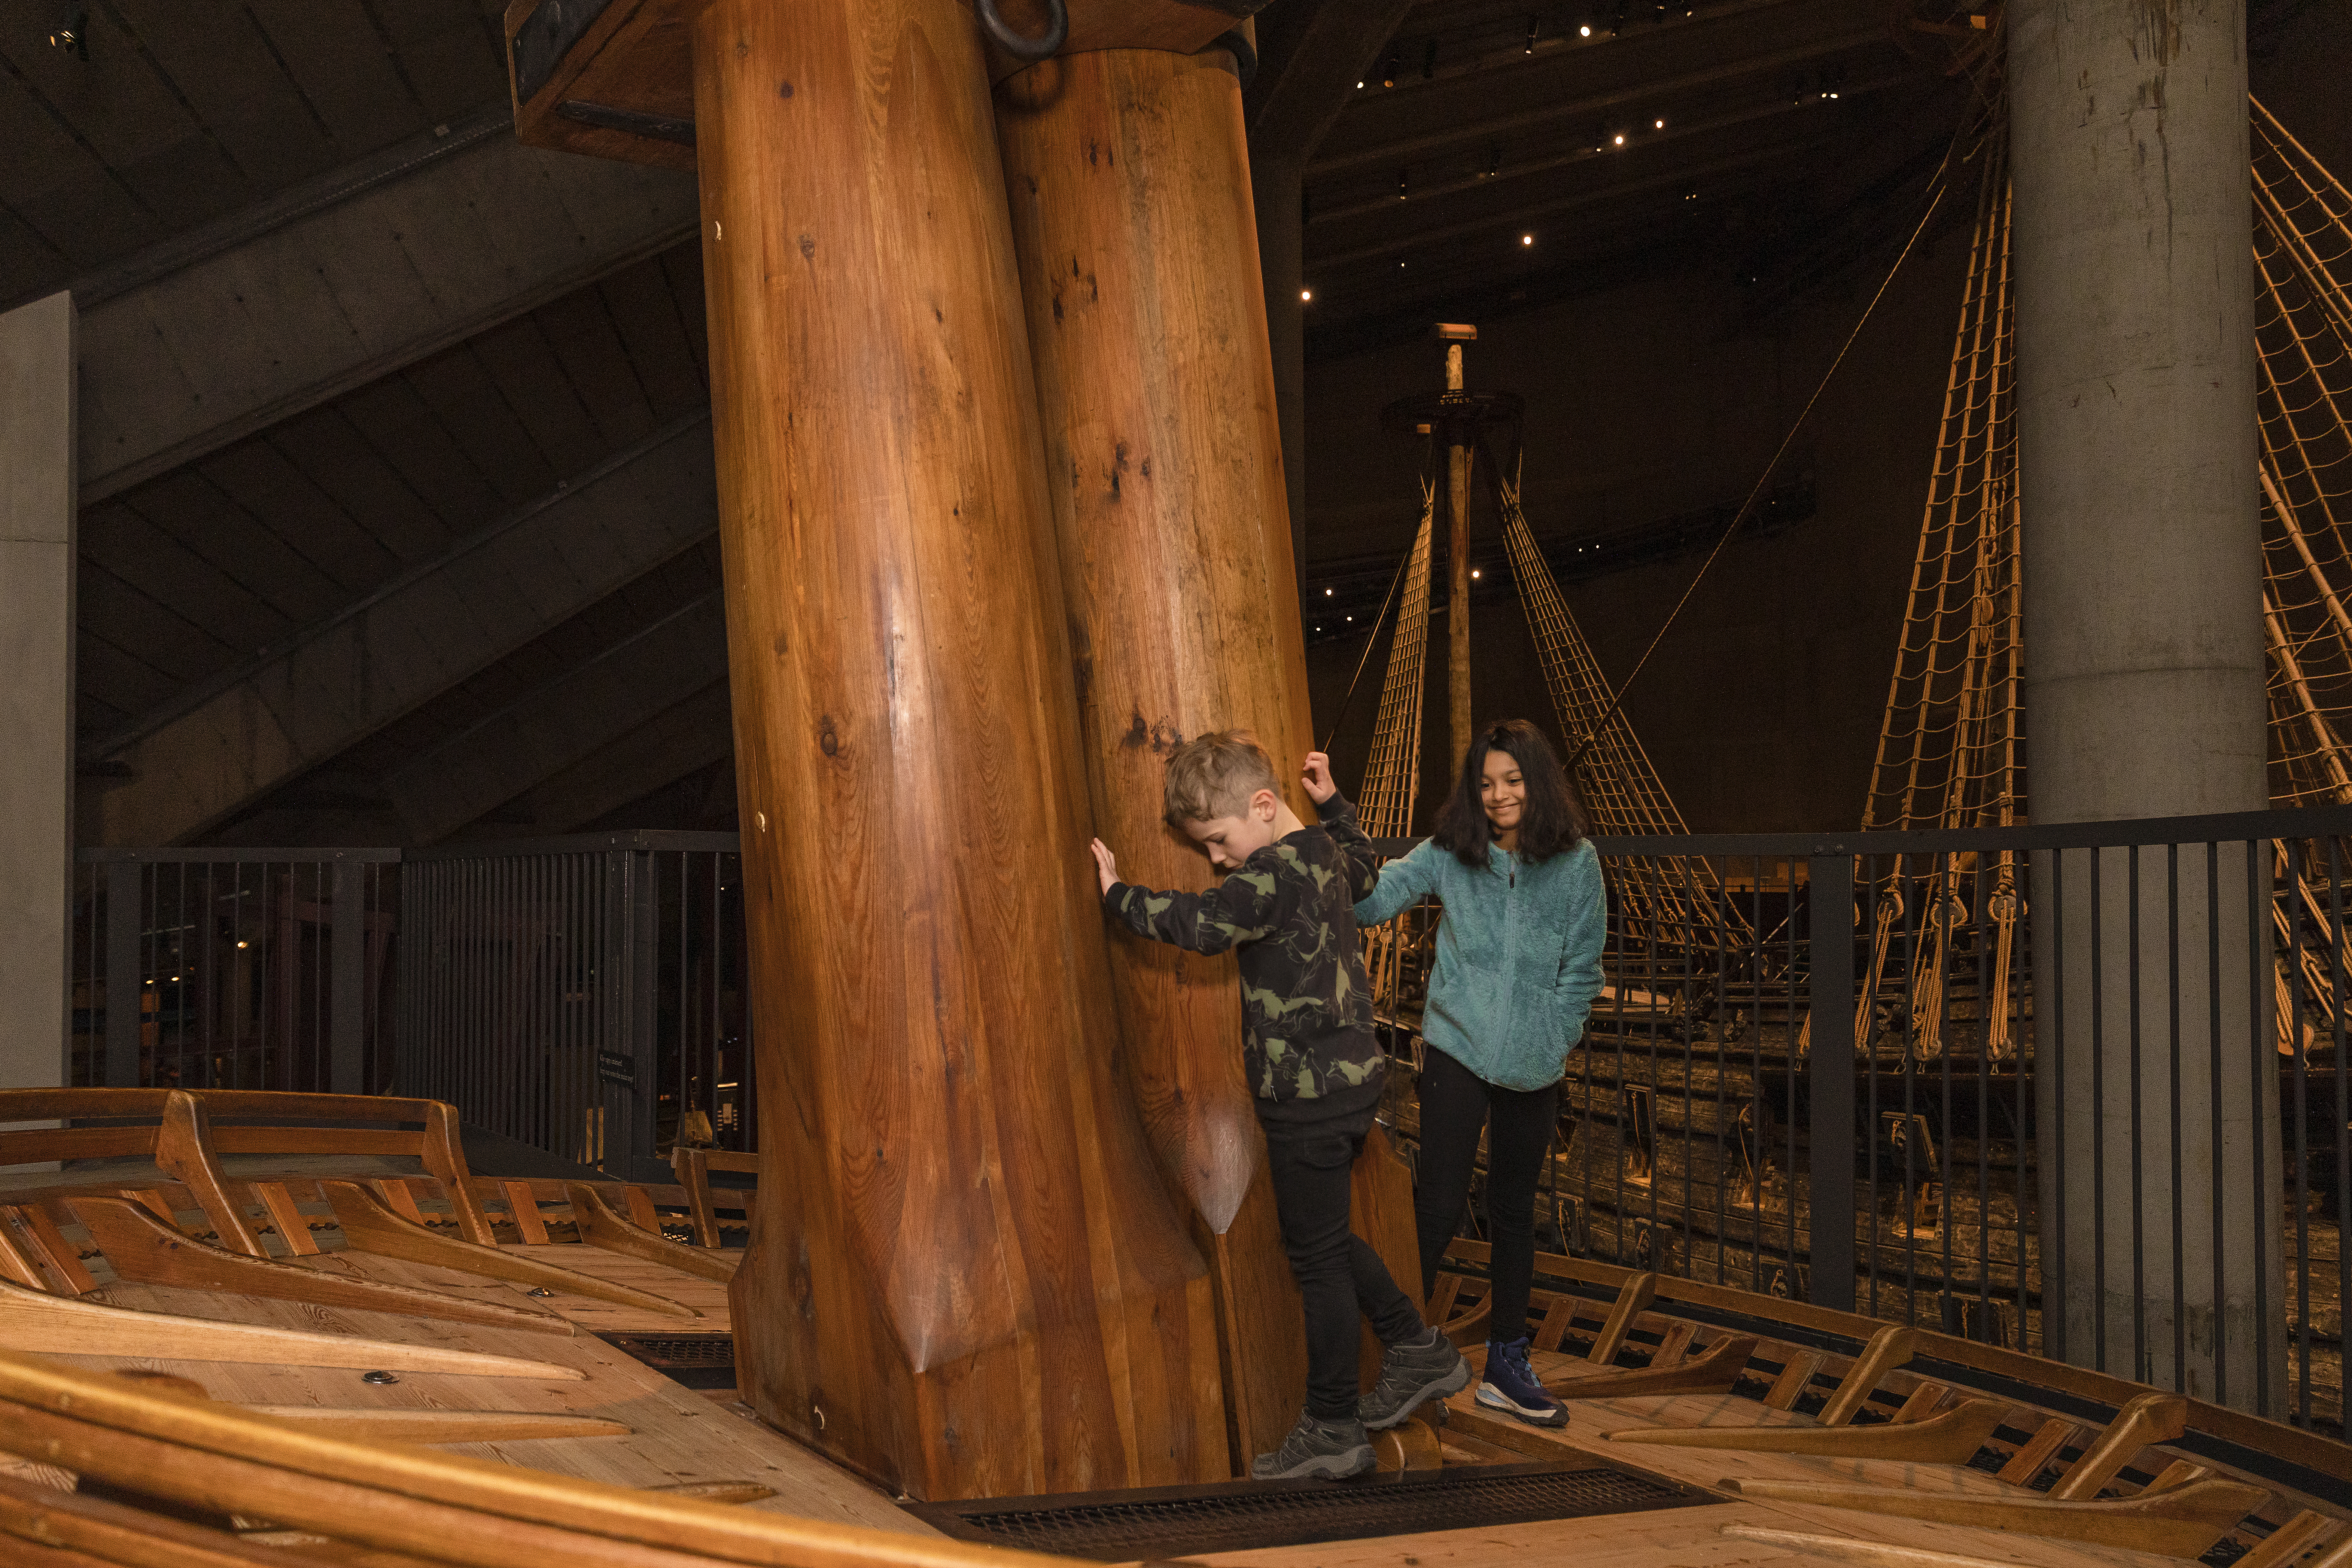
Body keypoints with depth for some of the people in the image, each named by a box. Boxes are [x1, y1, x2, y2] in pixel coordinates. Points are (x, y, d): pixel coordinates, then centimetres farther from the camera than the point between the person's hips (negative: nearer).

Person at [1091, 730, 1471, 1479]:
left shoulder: (1278, 872, -21)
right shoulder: (1324, 856, 9)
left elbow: (1198, 921, -29)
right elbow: (1364, 872, 32)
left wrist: (1117, 894, -15)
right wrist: (1334, 801, 38)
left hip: (1310, 1094, -10)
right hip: (1347, 1077, 10)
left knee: (1317, 1256, 1)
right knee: (1326, 1239, 22)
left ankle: (1333, 1430, 11)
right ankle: (1419, 1353, 30)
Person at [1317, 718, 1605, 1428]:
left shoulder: (1576, 863, -1)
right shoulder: (1448, 855, -3)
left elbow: (1581, 968, 5)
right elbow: (1371, 899, -15)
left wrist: (1553, 1041, -2)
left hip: (1532, 1063, 2)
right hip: (1457, 1050, -2)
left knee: (1515, 1211, 13)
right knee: (1440, 1203, -7)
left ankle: (1506, 1366, 25)